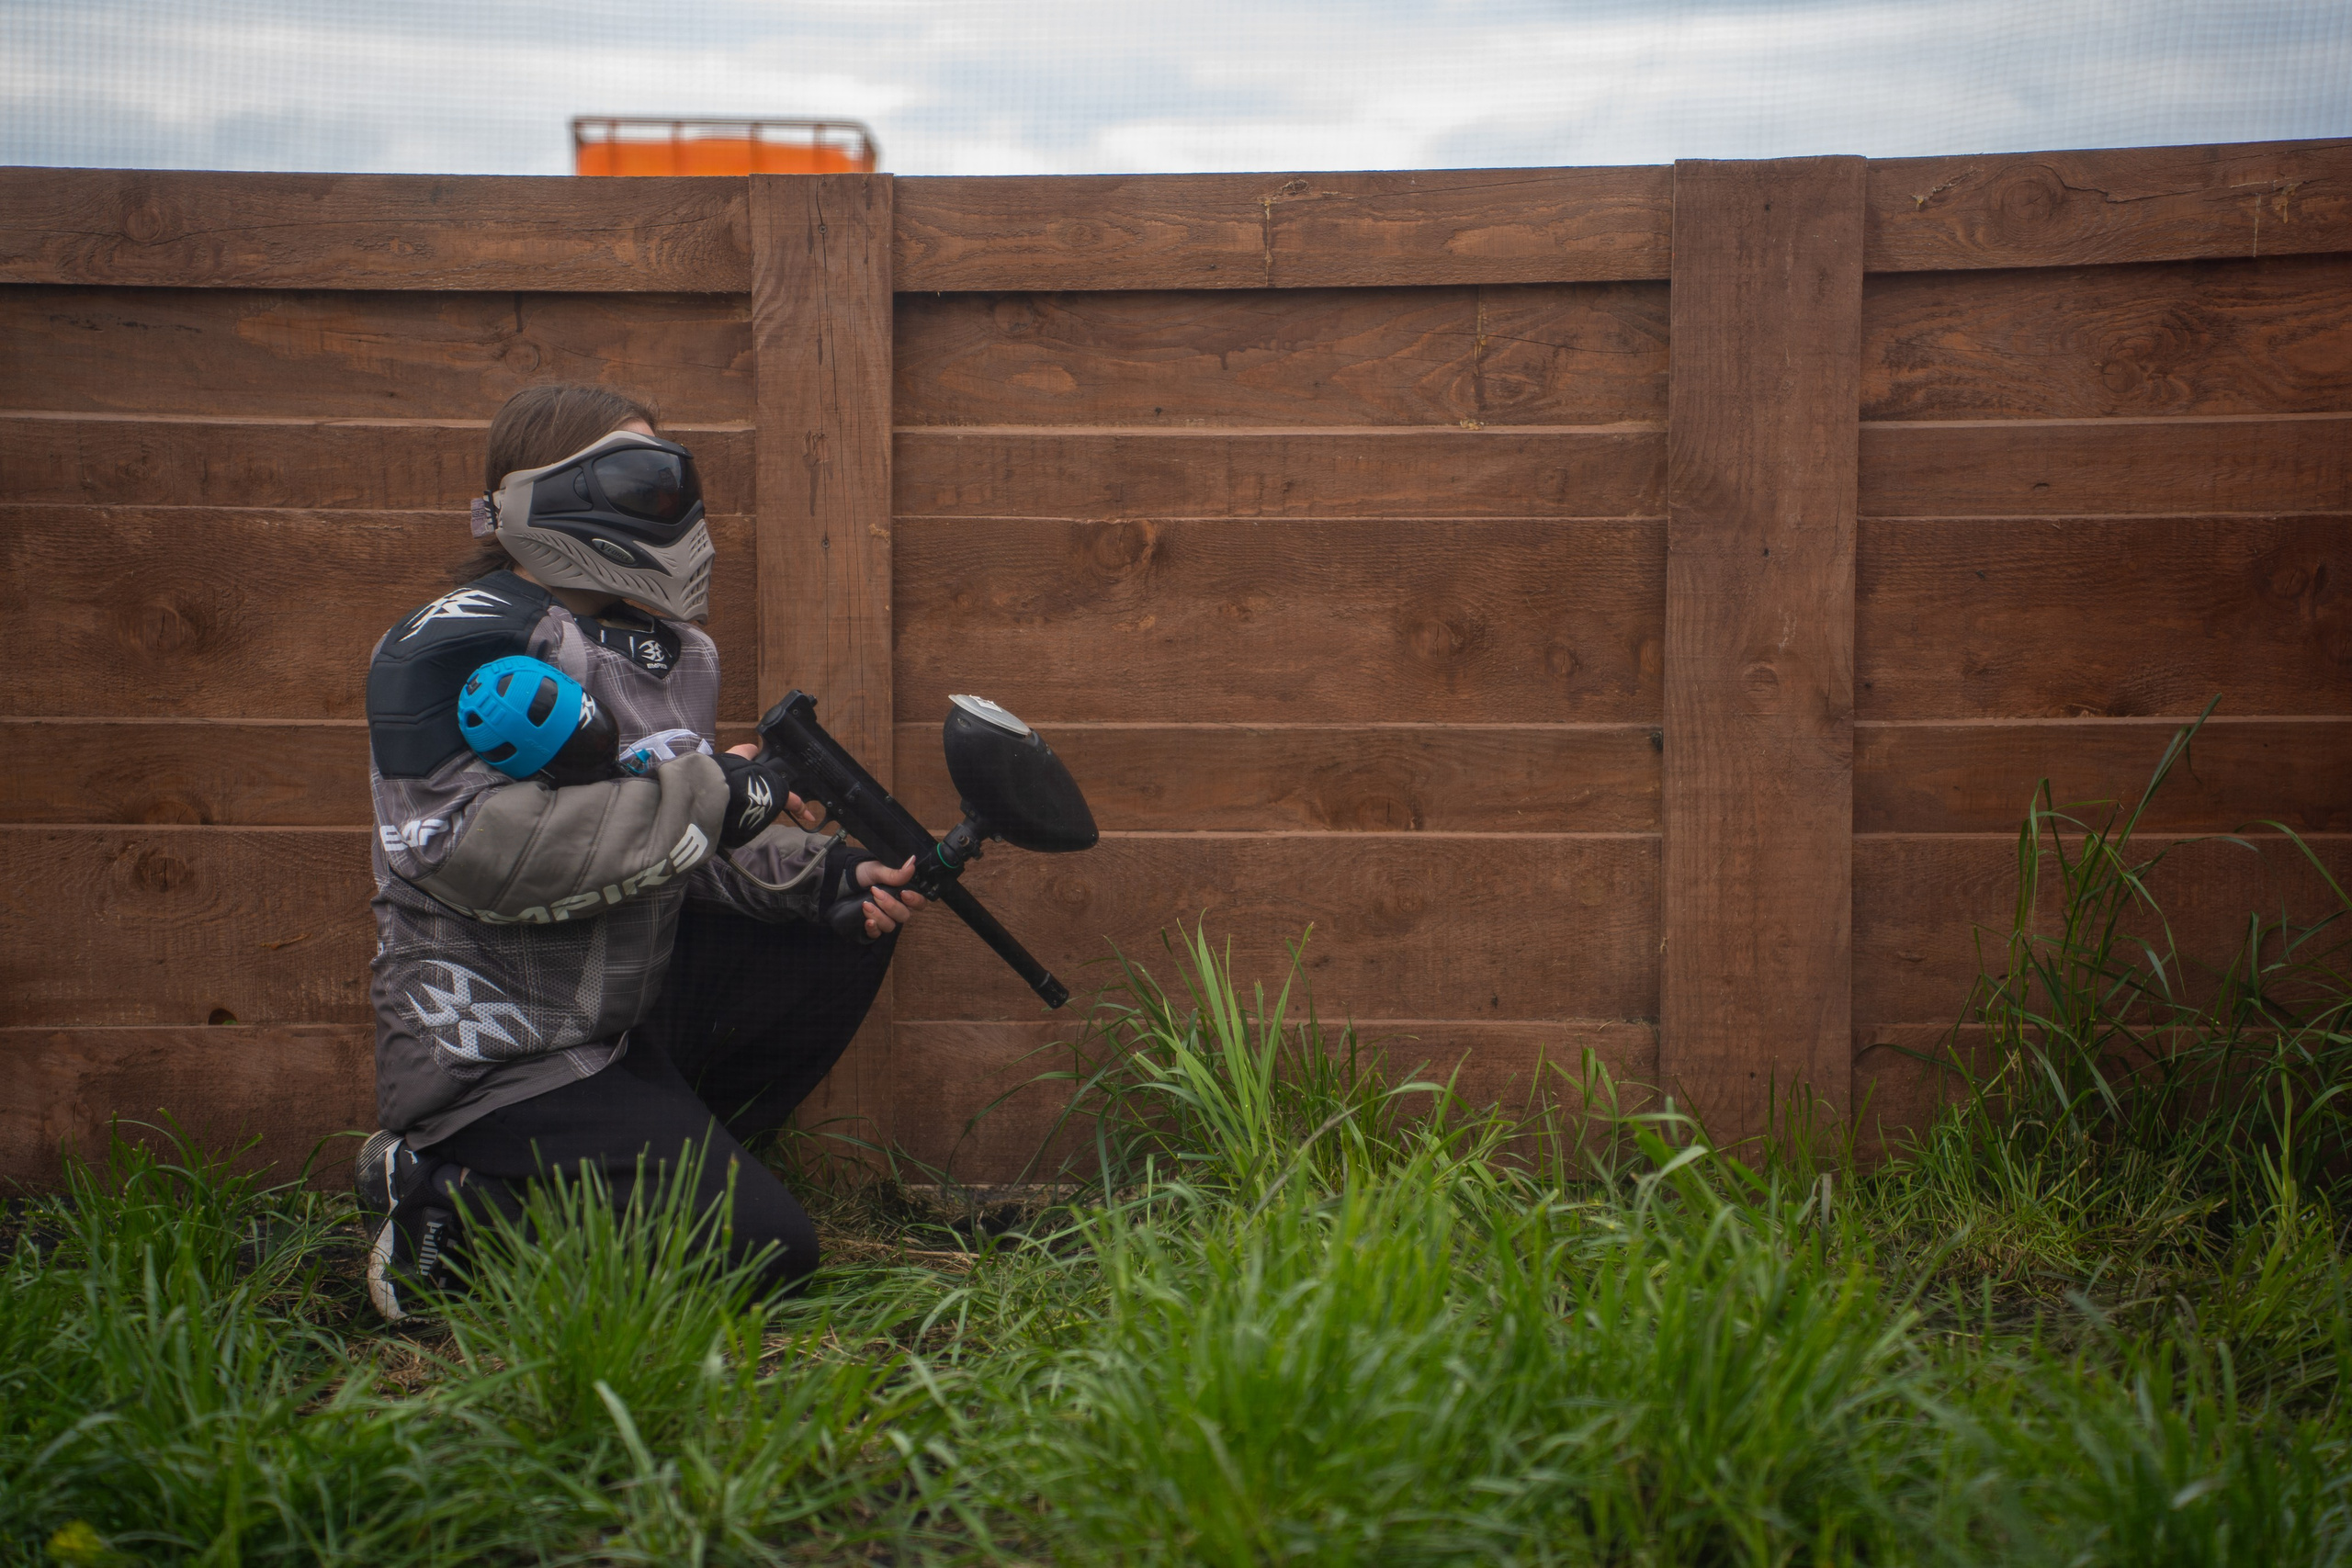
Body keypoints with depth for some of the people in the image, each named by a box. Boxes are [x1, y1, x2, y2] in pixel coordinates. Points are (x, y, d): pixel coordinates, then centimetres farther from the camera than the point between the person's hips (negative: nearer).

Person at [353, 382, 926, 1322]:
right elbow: (467, 851, -30)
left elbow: (694, 854, 16)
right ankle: (451, 1197, -3)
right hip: (496, 1059, -9)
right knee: (764, 1251, -13)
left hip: (627, 1014, 9)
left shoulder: (676, 651, 11)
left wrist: (824, 878, -4)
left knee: (840, 944, 7)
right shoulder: (458, 646, -17)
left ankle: (666, 1162, 6)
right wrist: (706, 795, -27)